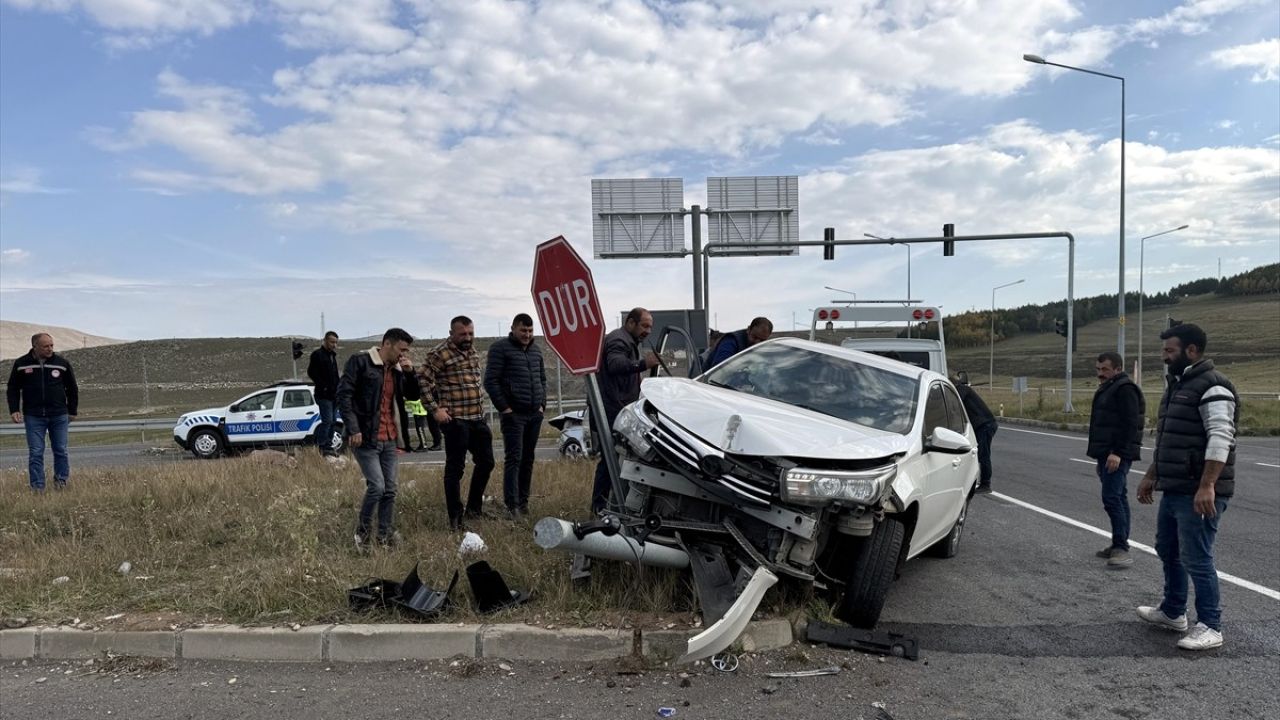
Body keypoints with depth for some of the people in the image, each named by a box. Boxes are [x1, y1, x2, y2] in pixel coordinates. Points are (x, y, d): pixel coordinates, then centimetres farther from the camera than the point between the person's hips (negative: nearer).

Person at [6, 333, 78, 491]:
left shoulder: (62, 363, 1)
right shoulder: (21, 364, 1)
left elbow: (72, 389, 10)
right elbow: (13, 389, 10)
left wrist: (72, 411, 11)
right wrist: (14, 410, -2)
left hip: (59, 416, 0)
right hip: (33, 417, 0)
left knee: (61, 451, 6)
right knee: (35, 453, -1)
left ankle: (61, 481, 20)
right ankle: (37, 487, 4)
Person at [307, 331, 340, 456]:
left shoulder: (332, 356, 19)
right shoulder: (317, 354, -7)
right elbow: (311, 372, -13)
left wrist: (337, 389, 13)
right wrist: (323, 386, -16)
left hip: (333, 394, 8)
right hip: (324, 395, -8)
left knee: (332, 422, 9)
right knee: (327, 420, -13)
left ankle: (328, 446, 16)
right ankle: (319, 447, -8)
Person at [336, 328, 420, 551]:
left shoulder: (397, 369, 14)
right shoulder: (360, 361, -6)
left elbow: (413, 396, 18)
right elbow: (343, 394, -11)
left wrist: (410, 373, 1)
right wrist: (353, 429, -17)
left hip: (389, 439, 7)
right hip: (365, 438, -7)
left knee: (390, 490, 5)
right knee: (377, 486, -13)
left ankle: (385, 537, 15)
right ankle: (362, 532, 8)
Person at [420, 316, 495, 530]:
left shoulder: (473, 351, 15)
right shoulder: (440, 354, -9)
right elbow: (423, 379, -14)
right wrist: (435, 409, -16)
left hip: (478, 418, 8)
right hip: (456, 420, -8)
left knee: (486, 462, 14)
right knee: (455, 468, 0)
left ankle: (474, 507, 30)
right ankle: (455, 517, 9)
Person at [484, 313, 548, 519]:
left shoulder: (536, 350, 17)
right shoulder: (500, 349, -4)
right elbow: (491, 381, -9)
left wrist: (542, 404, 12)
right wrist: (504, 408, -12)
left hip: (535, 413, 6)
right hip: (513, 414, -6)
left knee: (528, 459, 9)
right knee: (513, 458, -9)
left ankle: (523, 501, 17)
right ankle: (512, 505, -8)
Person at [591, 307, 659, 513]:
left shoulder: (626, 341, 26)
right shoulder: (619, 340, -11)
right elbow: (615, 364, -31)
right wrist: (642, 364, -42)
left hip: (617, 410, 11)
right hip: (614, 410, -11)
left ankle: (599, 504, 19)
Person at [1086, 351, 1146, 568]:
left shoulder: (1125, 389, -13)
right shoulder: (1108, 389, 20)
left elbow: (1129, 424, -22)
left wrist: (1117, 453, -27)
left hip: (1116, 455, -11)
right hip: (1108, 454, 11)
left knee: (1112, 498, -15)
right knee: (1118, 498, 14)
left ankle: (1121, 547, -13)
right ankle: (1119, 545, 20)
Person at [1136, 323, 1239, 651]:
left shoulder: (1211, 386, -15)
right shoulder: (1177, 384, 16)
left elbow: (1220, 440, -24)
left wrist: (1207, 487, -29)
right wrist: (1151, 476, 23)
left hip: (1198, 493, -10)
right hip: (1173, 489, 10)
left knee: (1196, 559, -5)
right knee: (1168, 550, 19)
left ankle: (1210, 627, 6)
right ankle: (1173, 612, 34)